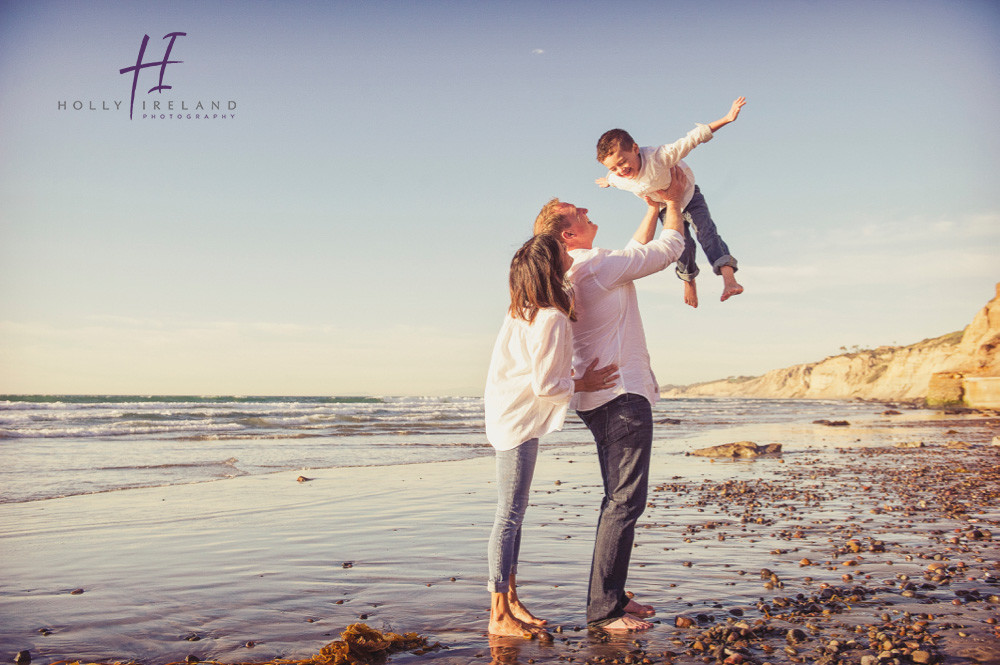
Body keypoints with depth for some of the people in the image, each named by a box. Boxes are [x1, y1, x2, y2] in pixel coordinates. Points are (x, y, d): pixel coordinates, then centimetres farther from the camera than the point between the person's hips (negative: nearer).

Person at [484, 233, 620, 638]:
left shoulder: (525, 309, 8)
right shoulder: (551, 319, -21)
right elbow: (544, 385, -19)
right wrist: (582, 383, -6)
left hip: (513, 418, 10)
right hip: (518, 422, -10)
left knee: (513, 514, 14)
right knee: (509, 515, -5)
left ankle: (510, 600, 23)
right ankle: (499, 615, 2)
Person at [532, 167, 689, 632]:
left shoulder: (572, 273, 15)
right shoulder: (598, 265, -14)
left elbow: (635, 253, 31)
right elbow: (669, 249, -3)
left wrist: (654, 207, 33)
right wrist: (673, 201, 13)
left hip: (600, 397, 10)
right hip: (621, 396, -10)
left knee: (619, 500, 15)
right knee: (625, 501, -9)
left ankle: (612, 597, 21)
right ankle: (603, 609, -6)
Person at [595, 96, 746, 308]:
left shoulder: (659, 156, -40)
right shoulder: (618, 178, -25)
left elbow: (691, 139, -38)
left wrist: (726, 119, -42)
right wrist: (607, 181, 28)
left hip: (687, 195, -3)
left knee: (706, 230, -23)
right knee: (683, 245, -6)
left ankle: (728, 277, -33)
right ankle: (688, 279, 24)